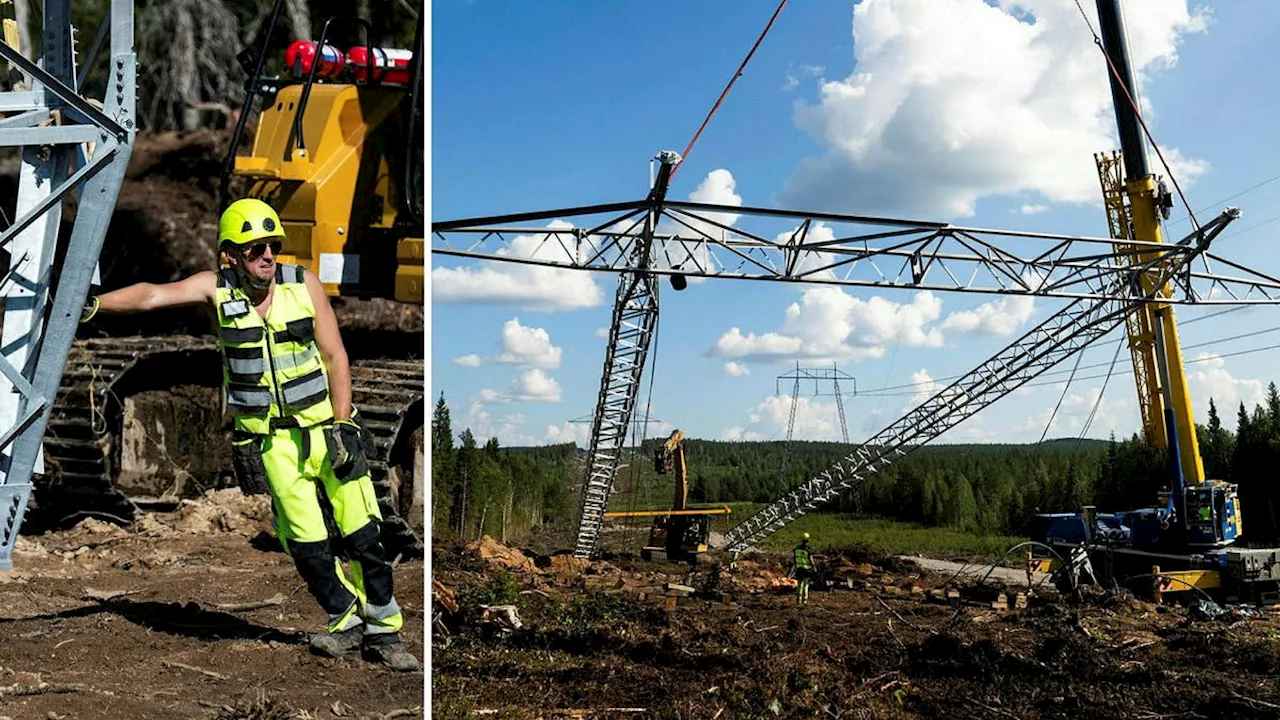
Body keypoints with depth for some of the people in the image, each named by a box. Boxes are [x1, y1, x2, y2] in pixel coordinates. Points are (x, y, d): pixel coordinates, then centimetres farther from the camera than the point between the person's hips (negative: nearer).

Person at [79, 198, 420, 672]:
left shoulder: (303, 283, -5)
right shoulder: (216, 287, -4)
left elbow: (335, 356, -4)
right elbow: (154, 295, -18)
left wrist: (342, 425, -8)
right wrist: (95, 303, -35)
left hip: (324, 425, 0)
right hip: (270, 440, 0)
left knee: (361, 535, -1)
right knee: (305, 540, 2)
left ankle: (384, 633, 15)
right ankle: (346, 626, 23)